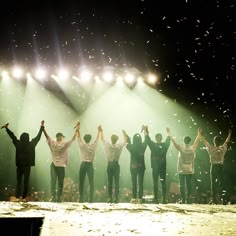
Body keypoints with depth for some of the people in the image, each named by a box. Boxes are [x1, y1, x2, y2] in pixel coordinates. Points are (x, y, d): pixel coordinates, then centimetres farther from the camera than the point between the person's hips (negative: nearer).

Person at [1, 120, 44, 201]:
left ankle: (17, 197, 1)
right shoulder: (31, 144, -6)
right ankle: (24, 197, 3)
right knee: (26, 182, 5)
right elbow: (38, 137, 3)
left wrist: (6, 128, 16)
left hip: (19, 166, 1)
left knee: (18, 182, 8)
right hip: (27, 166, -1)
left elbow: (12, 135, 5)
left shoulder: (18, 144, -5)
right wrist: (42, 127, 13)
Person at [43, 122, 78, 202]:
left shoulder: (52, 143, -2)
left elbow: (47, 136, 5)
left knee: (53, 181, 2)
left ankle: (53, 197, -5)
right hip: (62, 166, -1)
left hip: (53, 165, 1)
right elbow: (73, 139, 4)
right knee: (60, 182, 3)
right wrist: (76, 130, 14)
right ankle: (59, 197, 2)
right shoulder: (65, 144, -5)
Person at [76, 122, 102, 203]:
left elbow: (79, 137, 8)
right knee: (91, 182, -3)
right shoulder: (93, 146, 2)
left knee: (81, 182, 5)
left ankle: (81, 198, 2)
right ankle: (91, 198, -10)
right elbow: (97, 139, 16)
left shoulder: (82, 145, -1)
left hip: (83, 165, 0)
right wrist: (99, 131, 28)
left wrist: (78, 129, 17)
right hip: (90, 165, 0)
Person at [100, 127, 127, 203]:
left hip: (109, 165, 1)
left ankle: (110, 198, 3)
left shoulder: (107, 145, -5)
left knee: (109, 182, 5)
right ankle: (116, 198, -4)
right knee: (117, 182, 0)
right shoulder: (119, 146, -6)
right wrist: (124, 133, 26)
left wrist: (101, 131, 26)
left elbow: (102, 139, 13)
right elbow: (125, 141, 13)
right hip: (116, 165, -1)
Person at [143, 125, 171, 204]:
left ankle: (156, 199, -3)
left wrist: (145, 130, 18)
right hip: (163, 167, 2)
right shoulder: (165, 145, 1)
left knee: (155, 183, 0)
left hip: (155, 167, -2)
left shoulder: (153, 145, -7)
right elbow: (168, 139, 20)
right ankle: (164, 199, 1)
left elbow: (147, 138, 5)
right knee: (163, 183, 4)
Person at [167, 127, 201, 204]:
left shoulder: (181, 148, -9)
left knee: (182, 185, 1)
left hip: (182, 170, -2)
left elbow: (173, 141, -3)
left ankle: (183, 199, -3)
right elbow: (196, 141, 15)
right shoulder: (193, 148, -2)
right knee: (189, 185, 6)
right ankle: (189, 199, 5)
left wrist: (169, 133, 7)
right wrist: (199, 134, 31)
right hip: (190, 170, 2)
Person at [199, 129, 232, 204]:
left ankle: (214, 199, 4)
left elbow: (204, 141, 6)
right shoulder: (223, 148, 0)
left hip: (214, 166, -1)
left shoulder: (211, 148, -4)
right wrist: (229, 133, 33)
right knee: (221, 182, 7)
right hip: (221, 166, 1)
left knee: (213, 183, 5)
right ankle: (222, 194, -16)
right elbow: (227, 141, 18)